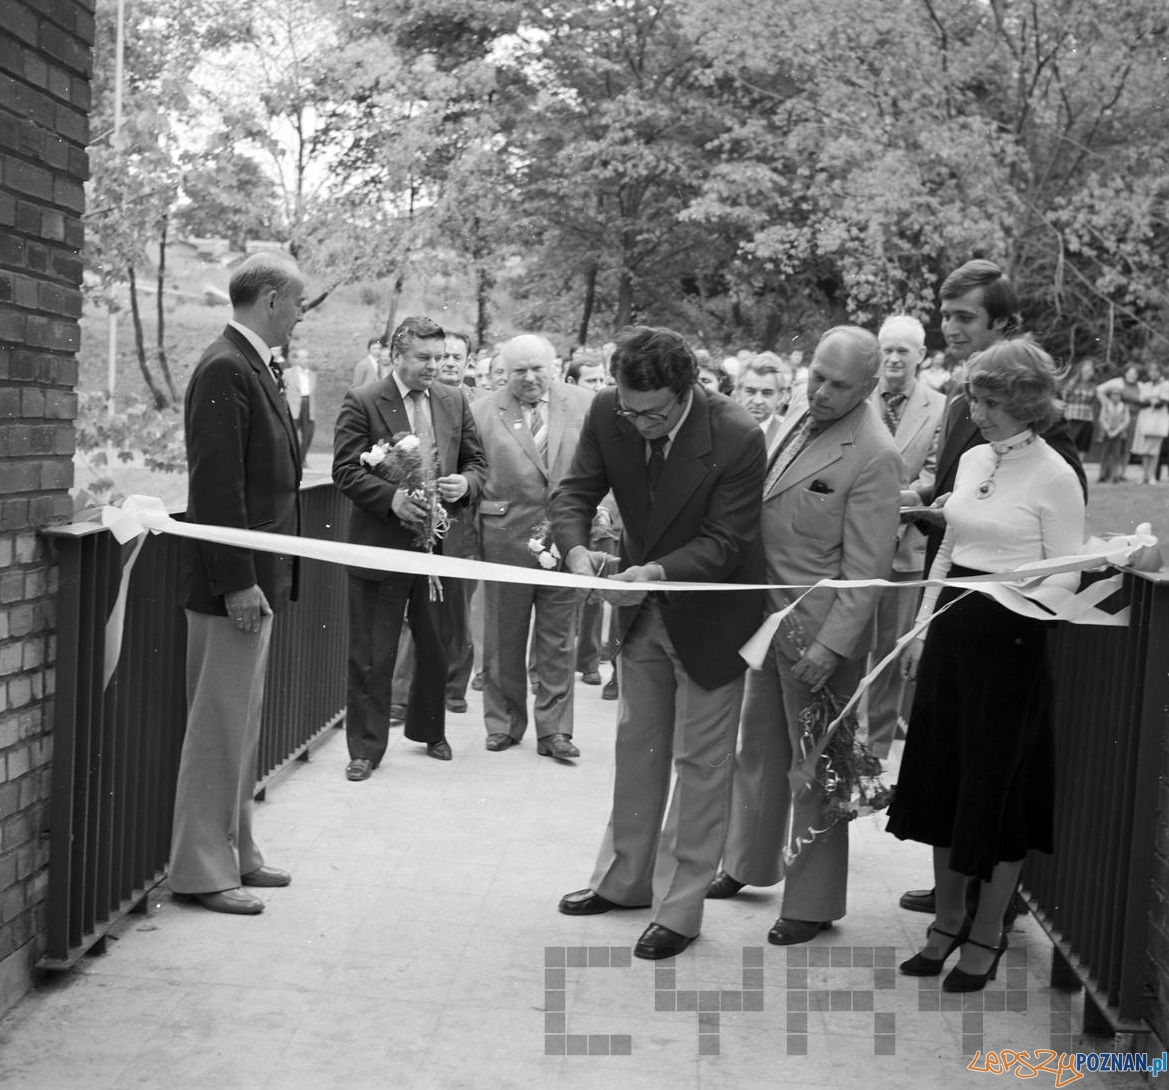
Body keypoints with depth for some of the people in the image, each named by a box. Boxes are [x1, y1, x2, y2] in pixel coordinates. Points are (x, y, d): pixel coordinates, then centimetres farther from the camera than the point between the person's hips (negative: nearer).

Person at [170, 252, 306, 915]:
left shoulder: (255, 367, 14)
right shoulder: (225, 370, -16)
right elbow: (217, 486, -21)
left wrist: (265, 579, 15)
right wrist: (238, 582, -22)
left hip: (259, 579, 10)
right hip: (234, 584, -10)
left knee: (241, 725, 17)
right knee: (220, 726, -2)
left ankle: (235, 853, 28)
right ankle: (202, 872, 7)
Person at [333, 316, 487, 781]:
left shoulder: (454, 401, 9)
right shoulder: (361, 402, -6)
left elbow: (477, 462, 13)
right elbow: (345, 470, -10)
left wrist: (464, 484, -10)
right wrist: (391, 497, -24)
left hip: (439, 542, 4)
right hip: (380, 545, -4)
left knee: (436, 648, 15)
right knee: (372, 655, 2)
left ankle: (429, 730, 34)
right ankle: (366, 747, 12)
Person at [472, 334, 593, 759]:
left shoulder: (582, 405, 4)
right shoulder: (482, 413, -1)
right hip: (506, 537, -1)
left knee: (559, 640, 5)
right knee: (503, 639, 9)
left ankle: (554, 731, 13)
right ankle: (503, 723, 23)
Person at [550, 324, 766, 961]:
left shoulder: (737, 438, -28)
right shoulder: (608, 414, -15)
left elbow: (724, 542, -23)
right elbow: (575, 492, -8)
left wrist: (658, 571, -39)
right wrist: (576, 549, -29)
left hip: (709, 613, -5)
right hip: (642, 607, 5)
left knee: (700, 762, 4)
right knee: (637, 745, 19)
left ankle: (679, 909, 15)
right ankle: (625, 879, 35)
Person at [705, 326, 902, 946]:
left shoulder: (874, 457, -20)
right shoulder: (800, 410, 4)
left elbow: (865, 569, -20)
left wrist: (829, 648, -23)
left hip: (818, 627, -8)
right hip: (766, 614, 8)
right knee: (758, 744, 21)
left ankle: (813, 902, 18)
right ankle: (748, 864, 39)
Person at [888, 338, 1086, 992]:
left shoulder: (1054, 477, -12)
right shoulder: (973, 461, 9)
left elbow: (1067, 576, -11)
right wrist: (923, 627, 13)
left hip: (1012, 641, -7)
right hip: (954, 634, 7)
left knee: (998, 785, 3)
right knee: (942, 776, 12)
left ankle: (987, 934, 18)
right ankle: (948, 919, 28)